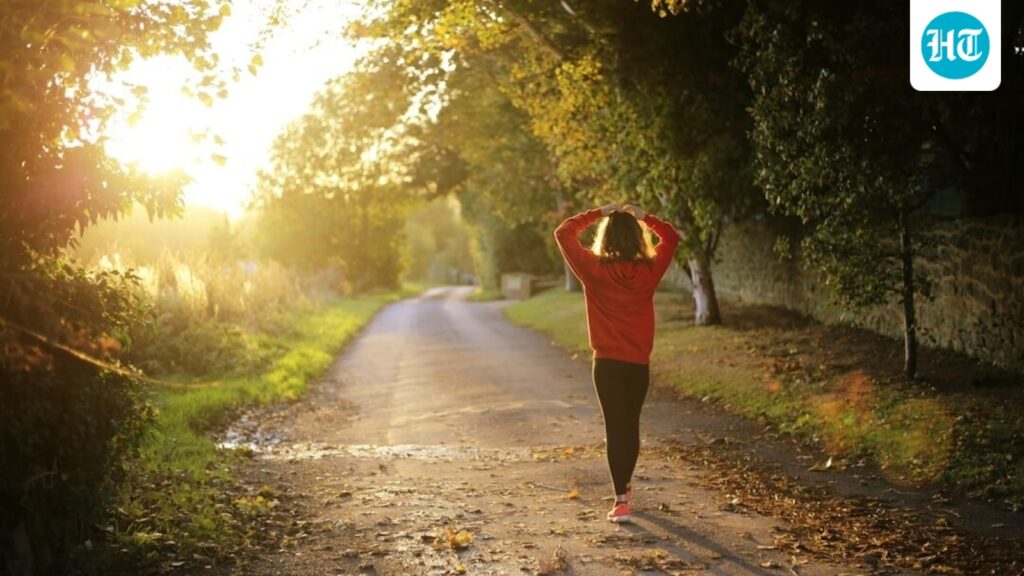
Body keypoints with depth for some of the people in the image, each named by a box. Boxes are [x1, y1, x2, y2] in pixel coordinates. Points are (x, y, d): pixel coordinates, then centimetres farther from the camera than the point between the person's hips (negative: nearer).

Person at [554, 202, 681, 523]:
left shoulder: (594, 270, -10)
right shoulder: (649, 270, -4)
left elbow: (563, 233, -1)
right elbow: (671, 237, 14)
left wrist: (598, 214, 2)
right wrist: (643, 217, 9)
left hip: (607, 363, -3)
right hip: (639, 363, 3)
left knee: (615, 428, -1)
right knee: (631, 425, 18)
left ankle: (622, 502, -8)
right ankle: (625, 487, 37)